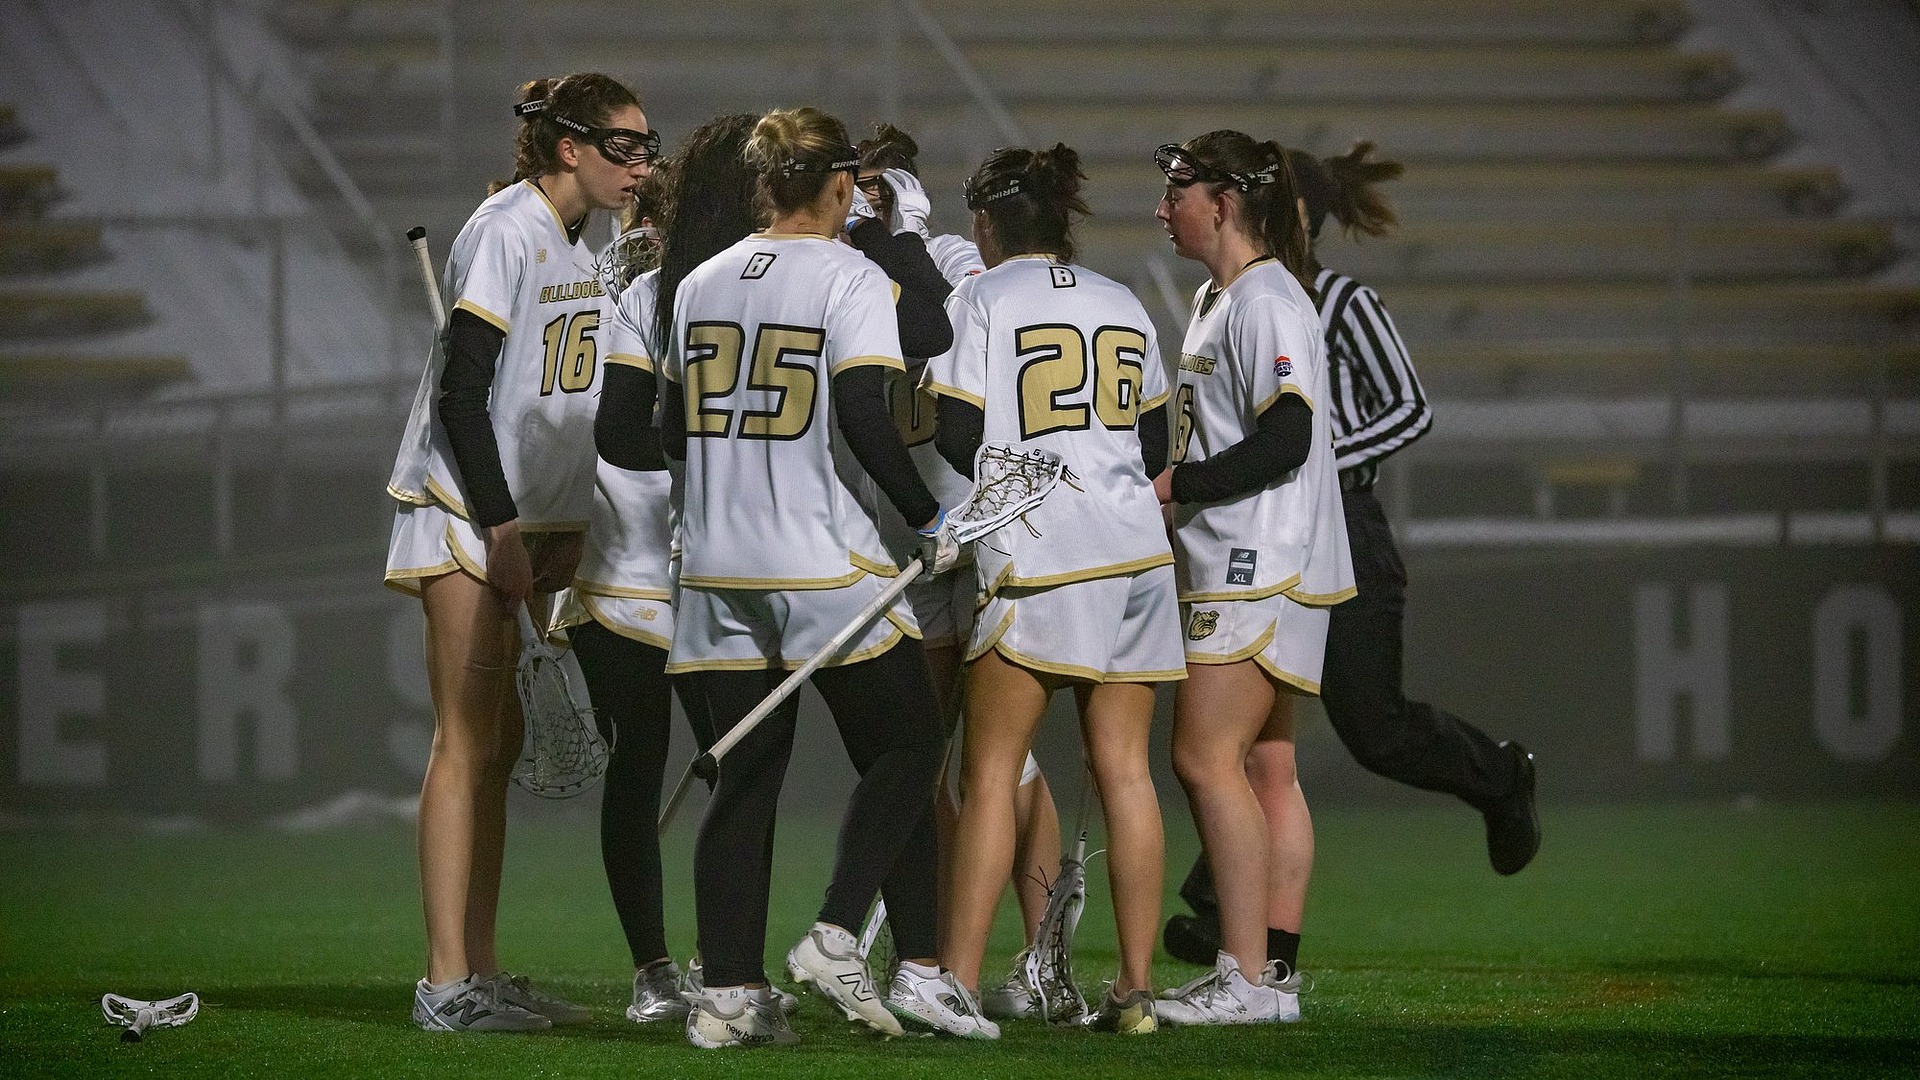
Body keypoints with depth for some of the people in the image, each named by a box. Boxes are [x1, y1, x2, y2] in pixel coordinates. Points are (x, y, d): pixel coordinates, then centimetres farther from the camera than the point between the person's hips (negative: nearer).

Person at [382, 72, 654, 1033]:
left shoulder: (578, 248, 12)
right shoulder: (505, 233, -14)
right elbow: (462, 392, -18)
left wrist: (567, 532, 9)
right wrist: (501, 529, -19)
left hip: (526, 520, 9)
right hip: (467, 515, -9)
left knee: (499, 745, 9)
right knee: (465, 741, -10)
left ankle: (480, 971, 13)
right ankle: (448, 982, -10)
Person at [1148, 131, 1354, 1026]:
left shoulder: (1267, 304, -14)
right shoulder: (1215, 299, 18)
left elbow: (1283, 442, -21)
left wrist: (1174, 487, -16)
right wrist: (1169, 487, 12)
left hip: (1261, 571, -10)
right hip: (1235, 572, 10)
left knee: (1206, 758, -13)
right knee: (1265, 768, 9)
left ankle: (1246, 977, -13)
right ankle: (1274, 973, 9)